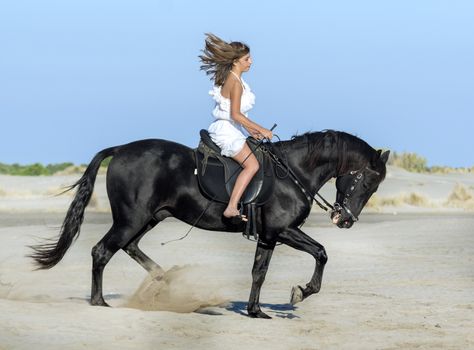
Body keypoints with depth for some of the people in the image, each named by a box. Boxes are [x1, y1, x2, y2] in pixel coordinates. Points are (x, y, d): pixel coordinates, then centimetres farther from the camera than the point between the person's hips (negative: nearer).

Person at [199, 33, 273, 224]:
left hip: (230, 130, 10)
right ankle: (232, 208, -34)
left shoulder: (230, 79, 14)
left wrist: (251, 130, 15)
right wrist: (261, 129, -19)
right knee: (252, 164, -23)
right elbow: (235, 114, -23)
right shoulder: (235, 82, -15)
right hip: (227, 131, -10)